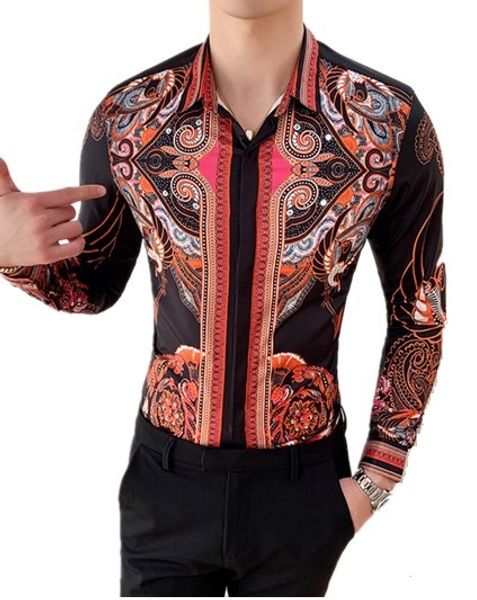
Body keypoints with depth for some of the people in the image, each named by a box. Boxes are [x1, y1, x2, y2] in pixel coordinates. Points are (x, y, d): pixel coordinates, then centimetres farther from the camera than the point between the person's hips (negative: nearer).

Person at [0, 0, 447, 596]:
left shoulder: (392, 121, -13)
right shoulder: (126, 116, -8)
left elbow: (420, 314, -1)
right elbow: (95, 284, 5)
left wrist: (378, 476, -2)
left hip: (304, 484, 0)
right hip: (165, 477, 1)